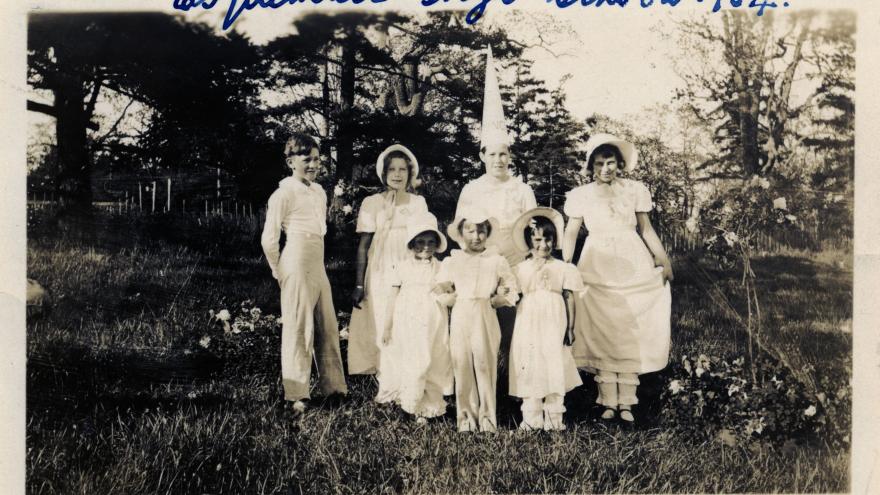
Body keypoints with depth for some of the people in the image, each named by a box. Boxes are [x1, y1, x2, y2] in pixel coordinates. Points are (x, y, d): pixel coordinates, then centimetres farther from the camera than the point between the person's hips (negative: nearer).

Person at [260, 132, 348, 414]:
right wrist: (279, 271, 0)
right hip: (297, 263, -8)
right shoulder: (284, 192, -9)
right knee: (298, 328, -1)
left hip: (318, 264, 8)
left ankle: (332, 385, 24)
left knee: (327, 326, 12)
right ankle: (296, 395, 9)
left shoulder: (319, 191, 14)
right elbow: (269, 239, -9)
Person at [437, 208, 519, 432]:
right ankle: (466, 416, 12)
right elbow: (439, 292, 11)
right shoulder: (451, 262, 9)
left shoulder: (497, 261, 6)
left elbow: (511, 292, 8)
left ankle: (487, 416, 9)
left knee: (485, 365, -1)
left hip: (486, 319, -1)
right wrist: (454, 298, -5)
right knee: (462, 366, 1)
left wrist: (494, 300, -7)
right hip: (460, 319, 1)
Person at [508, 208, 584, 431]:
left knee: (555, 367, 1)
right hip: (529, 326, 1)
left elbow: (569, 298, 4)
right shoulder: (520, 270, 7)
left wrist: (570, 327, 1)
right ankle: (531, 419, 9)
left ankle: (553, 418, 11)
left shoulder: (564, 268, 4)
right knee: (530, 369, 1)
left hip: (554, 325, 0)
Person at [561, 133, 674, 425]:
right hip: (597, 269, 0)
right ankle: (609, 401, 6)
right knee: (602, 332, 0)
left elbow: (646, 229, 8)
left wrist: (664, 260, 2)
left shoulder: (635, 190, 4)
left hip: (632, 266, 1)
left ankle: (626, 402, 5)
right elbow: (570, 233, 2)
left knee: (630, 331, 0)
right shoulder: (581, 195, 3)